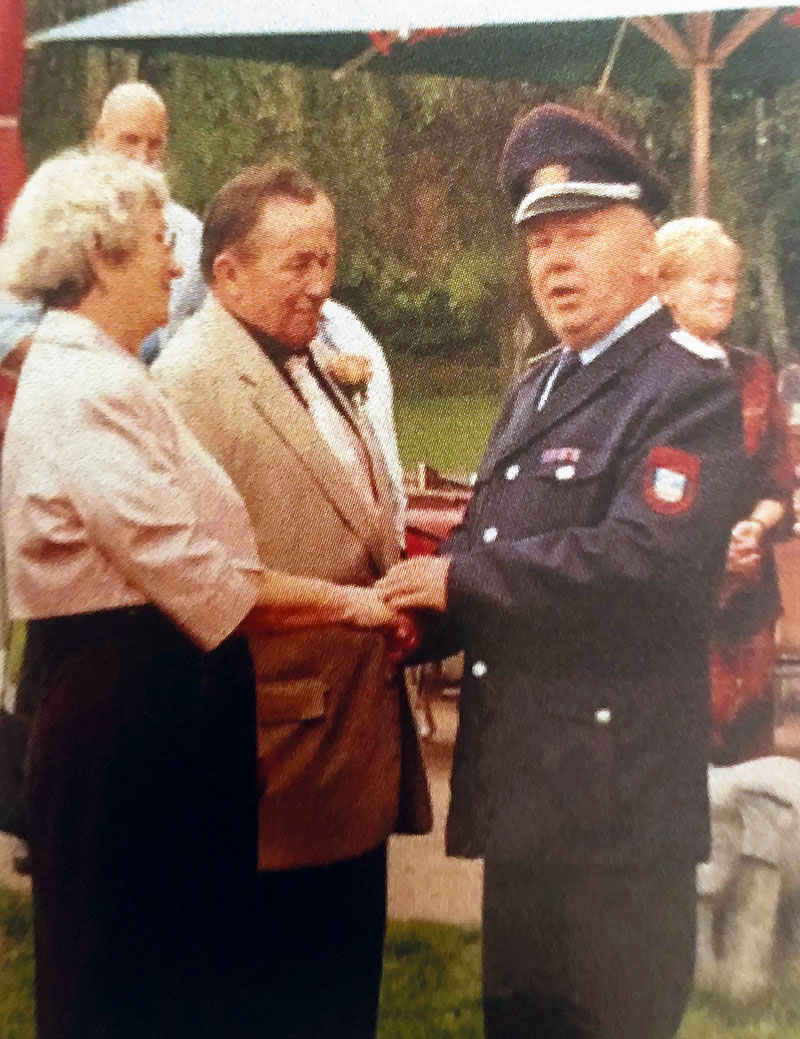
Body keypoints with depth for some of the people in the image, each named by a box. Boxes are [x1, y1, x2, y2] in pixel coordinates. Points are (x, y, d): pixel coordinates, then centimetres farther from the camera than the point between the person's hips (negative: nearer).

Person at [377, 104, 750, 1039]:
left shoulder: (689, 393, -12)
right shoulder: (535, 390, 15)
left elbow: (640, 560, -27)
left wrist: (457, 577, -19)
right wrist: (412, 613, -2)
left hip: (617, 800, -8)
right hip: (522, 787, 8)